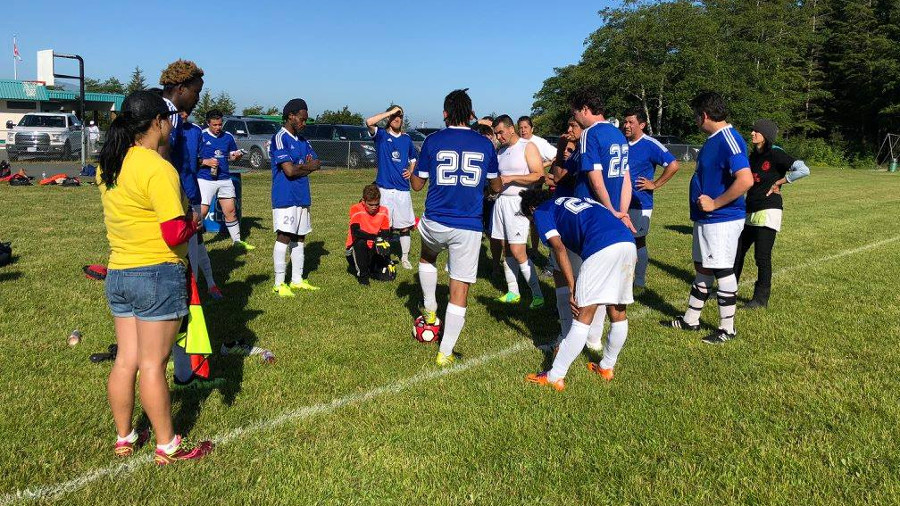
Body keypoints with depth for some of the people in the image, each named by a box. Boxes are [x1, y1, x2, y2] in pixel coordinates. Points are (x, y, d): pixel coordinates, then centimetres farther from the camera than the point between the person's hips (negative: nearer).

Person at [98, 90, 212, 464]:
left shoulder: (107, 165, 8)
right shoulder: (158, 168, -18)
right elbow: (176, 234, -21)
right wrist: (194, 222, -2)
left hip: (117, 273, 8)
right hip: (157, 275, -8)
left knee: (125, 360, 15)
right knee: (153, 363, 1)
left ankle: (124, 439, 28)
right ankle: (167, 447, 15)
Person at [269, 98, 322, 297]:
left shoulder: (302, 141, 16)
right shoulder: (280, 139, -10)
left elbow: (316, 164, 8)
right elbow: (290, 170, -19)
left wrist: (299, 167, -10)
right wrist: (308, 166, -2)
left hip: (302, 197, 8)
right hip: (285, 197, -8)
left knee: (299, 238, 12)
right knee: (284, 237, -7)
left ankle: (297, 280, 21)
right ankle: (279, 284, -1)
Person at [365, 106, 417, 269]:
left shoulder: (406, 138, 13)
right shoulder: (381, 135, 1)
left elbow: (413, 158, 27)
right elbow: (369, 122, -20)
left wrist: (411, 171, 6)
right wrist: (391, 111, -15)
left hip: (403, 189, 3)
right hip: (384, 188, -3)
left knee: (405, 226, 7)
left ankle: (405, 258, 20)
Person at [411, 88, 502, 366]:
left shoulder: (433, 141, 0)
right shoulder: (485, 144, 4)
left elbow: (417, 184, 6)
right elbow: (496, 187, 16)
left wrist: (414, 168, 26)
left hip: (434, 223, 1)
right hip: (469, 227, 0)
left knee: (427, 257, 35)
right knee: (460, 291, 4)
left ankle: (430, 311, 37)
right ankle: (445, 353, 6)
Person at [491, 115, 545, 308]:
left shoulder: (528, 147, -4)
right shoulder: (501, 151, 17)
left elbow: (539, 176, -13)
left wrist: (511, 178, -17)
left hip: (518, 202, -7)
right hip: (501, 200, 7)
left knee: (517, 251, -12)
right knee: (506, 249, 8)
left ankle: (538, 295, -4)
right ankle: (513, 292, 17)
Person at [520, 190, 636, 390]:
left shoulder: (541, 212, 16)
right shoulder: (569, 200, 37)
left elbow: (559, 248, 0)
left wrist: (572, 288, -2)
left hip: (601, 247, -7)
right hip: (628, 242, 7)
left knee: (584, 317, -4)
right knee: (618, 312, 17)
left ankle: (555, 377, 2)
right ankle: (607, 367, 33)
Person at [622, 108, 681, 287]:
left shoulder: (650, 145, -11)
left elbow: (673, 165, -17)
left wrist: (655, 184, -14)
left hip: (640, 204, -6)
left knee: (638, 242, 3)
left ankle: (639, 282, 14)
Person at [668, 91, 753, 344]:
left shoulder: (728, 140, -20)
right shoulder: (713, 139, 12)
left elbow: (745, 180, -30)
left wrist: (715, 204, -23)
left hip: (722, 220, -10)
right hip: (705, 219, 10)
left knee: (723, 271, 0)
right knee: (702, 269, 17)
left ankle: (727, 329, 13)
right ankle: (690, 320, 30)